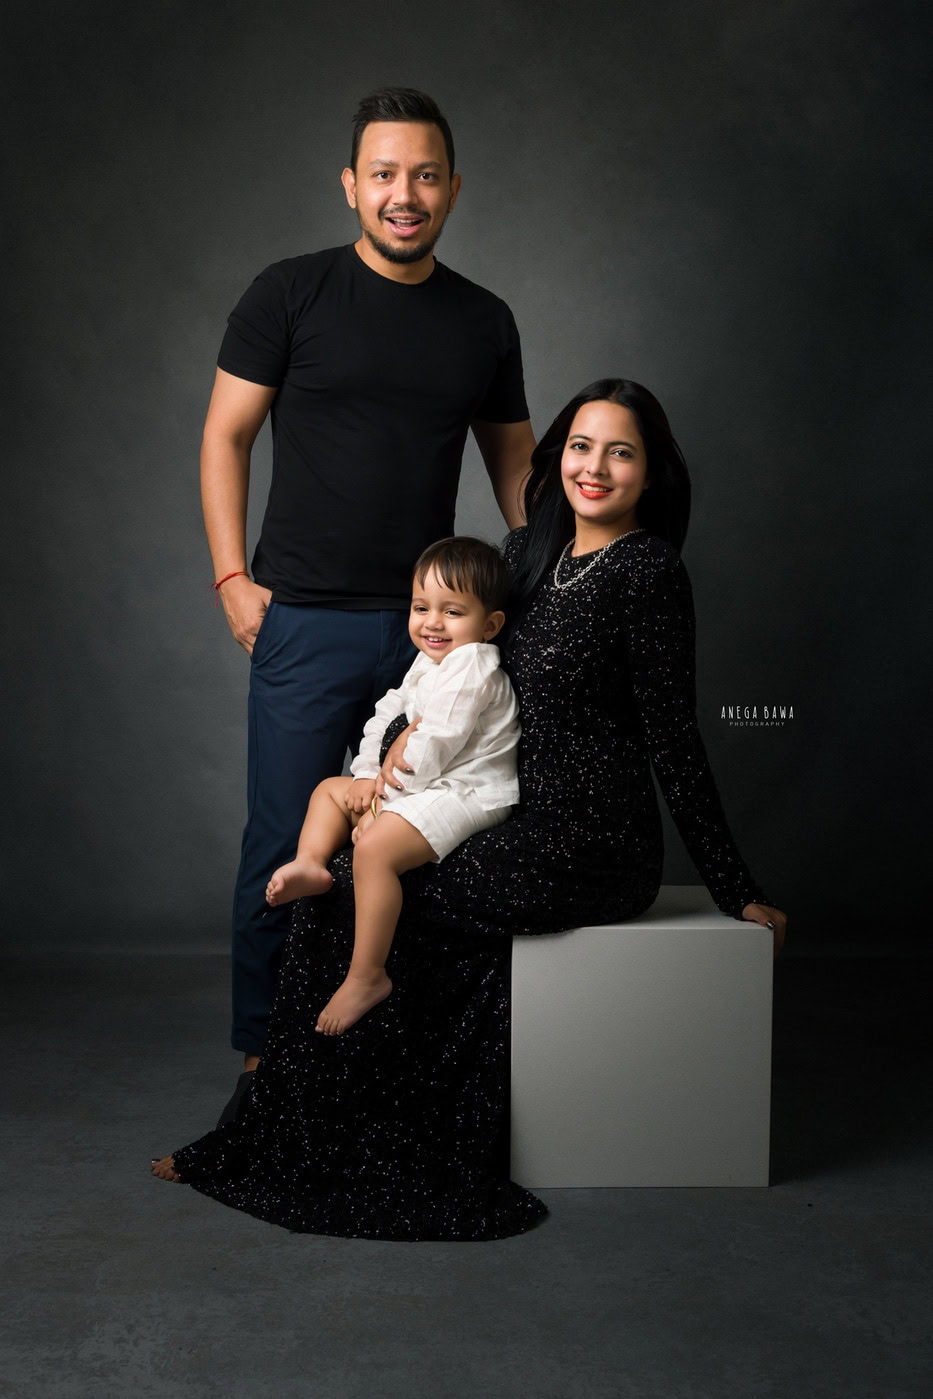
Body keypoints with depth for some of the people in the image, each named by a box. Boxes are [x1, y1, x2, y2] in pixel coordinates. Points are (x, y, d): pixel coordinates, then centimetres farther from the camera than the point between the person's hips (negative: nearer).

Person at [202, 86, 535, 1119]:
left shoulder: (486, 322, 10)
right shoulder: (290, 295, 0)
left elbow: (512, 460, 18)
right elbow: (225, 436, 2)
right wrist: (233, 575, -5)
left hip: (434, 626, 3)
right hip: (307, 624, -3)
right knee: (284, 849, 1)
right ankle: (262, 1057, 17)